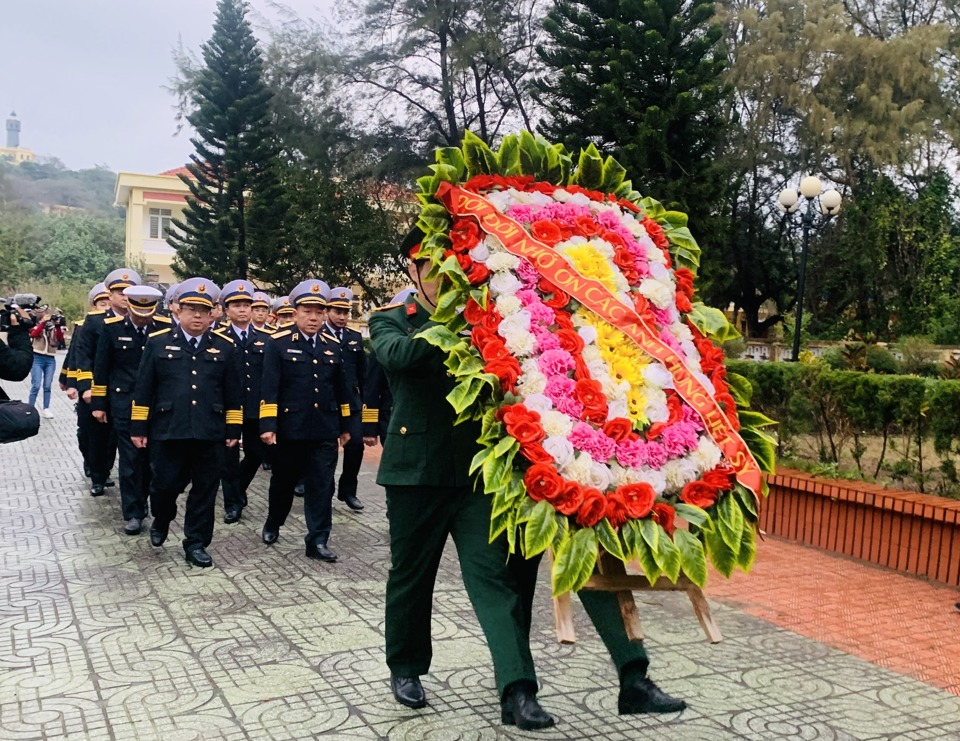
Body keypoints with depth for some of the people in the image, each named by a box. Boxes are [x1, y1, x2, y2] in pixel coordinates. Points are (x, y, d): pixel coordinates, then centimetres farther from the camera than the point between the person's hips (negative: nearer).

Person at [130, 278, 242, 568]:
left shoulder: (224, 346, 6)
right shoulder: (158, 342, 2)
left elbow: (233, 394, 8)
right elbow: (143, 389, 3)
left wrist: (233, 429, 5)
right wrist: (139, 427, 1)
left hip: (210, 434, 1)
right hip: (168, 431, -1)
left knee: (204, 491, 6)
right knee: (165, 485, 5)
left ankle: (196, 543, 19)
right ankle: (161, 521, 37)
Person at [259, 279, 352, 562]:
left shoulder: (332, 346, 8)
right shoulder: (279, 343, -5)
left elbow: (340, 389, 13)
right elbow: (269, 387, -10)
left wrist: (345, 426, 13)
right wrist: (268, 425, -17)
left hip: (325, 432, 3)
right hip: (289, 429, -3)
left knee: (322, 486, 1)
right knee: (283, 482, 15)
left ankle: (318, 541, 6)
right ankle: (273, 524, 38)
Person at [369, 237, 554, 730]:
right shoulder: (391, 320, 4)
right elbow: (396, 354, -20)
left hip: (477, 467, 1)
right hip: (416, 468, -1)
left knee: (493, 573, -6)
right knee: (411, 574, 12)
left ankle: (517, 691, -7)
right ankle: (405, 668, 32)